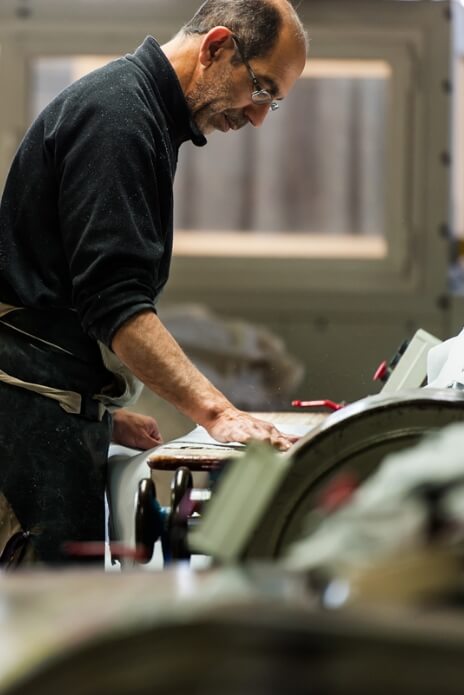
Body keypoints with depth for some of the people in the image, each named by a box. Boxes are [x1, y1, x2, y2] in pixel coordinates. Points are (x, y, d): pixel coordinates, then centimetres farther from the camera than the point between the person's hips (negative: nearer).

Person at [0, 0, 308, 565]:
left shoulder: (143, 113, 19)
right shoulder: (115, 115, -15)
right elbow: (115, 303, -25)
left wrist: (104, 407, 20)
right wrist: (216, 412, -30)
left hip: (70, 406, 11)